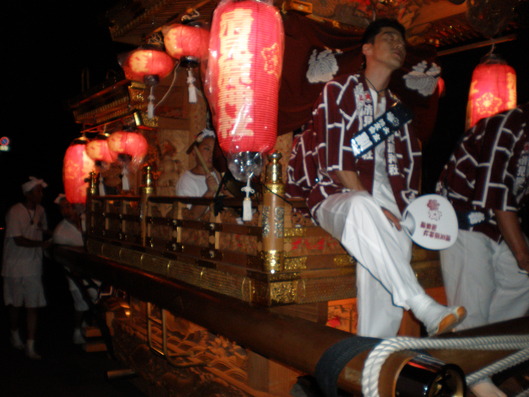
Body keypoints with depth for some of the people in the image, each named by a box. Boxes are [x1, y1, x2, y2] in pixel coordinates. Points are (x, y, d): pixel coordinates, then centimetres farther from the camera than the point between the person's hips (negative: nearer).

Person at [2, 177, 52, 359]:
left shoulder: (40, 210, 5)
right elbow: (18, 240, -19)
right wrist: (41, 244, -18)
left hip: (33, 267, 4)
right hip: (15, 267, -4)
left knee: (33, 306, 1)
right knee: (15, 304, 13)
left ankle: (30, 347, 7)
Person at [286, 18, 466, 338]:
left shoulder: (396, 107, 25)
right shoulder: (340, 90, 6)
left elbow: (410, 165, 18)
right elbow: (336, 161, -8)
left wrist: (407, 210, -1)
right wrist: (372, 206, -17)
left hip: (381, 200, 4)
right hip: (337, 196, -4)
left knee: (394, 243, -31)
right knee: (361, 209, -40)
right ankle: (424, 308, -41)